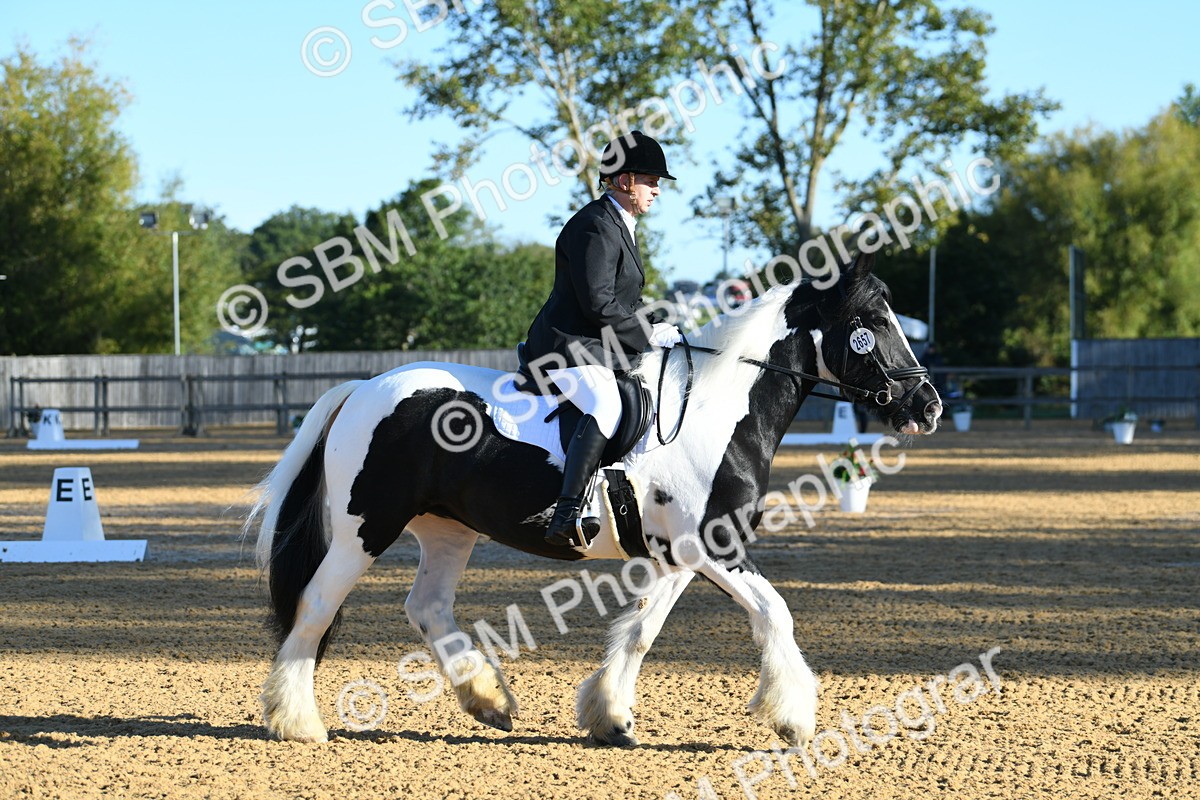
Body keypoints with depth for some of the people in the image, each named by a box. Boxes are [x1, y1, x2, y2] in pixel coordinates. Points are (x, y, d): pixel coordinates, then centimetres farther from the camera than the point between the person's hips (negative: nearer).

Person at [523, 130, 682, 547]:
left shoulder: (619, 225, 20)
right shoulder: (595, 226, -13)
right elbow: (598, 304, -21)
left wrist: (657, 331, 11)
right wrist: (651, 334, -13)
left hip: (602, 346, 11)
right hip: (569, 345, -11)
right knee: (605, 407, -36)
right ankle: (565, 517, -48)